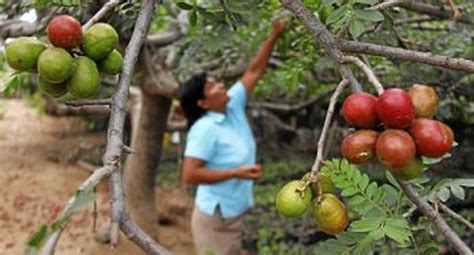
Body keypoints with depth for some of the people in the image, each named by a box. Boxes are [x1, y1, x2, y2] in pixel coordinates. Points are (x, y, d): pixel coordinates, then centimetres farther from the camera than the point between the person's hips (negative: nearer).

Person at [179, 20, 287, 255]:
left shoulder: (233, 107, 1)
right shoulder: (205, 129, -21)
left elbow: (254, 71, 6)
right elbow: (189, 175, -25)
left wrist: (275, 35, 1)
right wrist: (236, 173, -24)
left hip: (233, 216, 9)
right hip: (215, 220, -8)